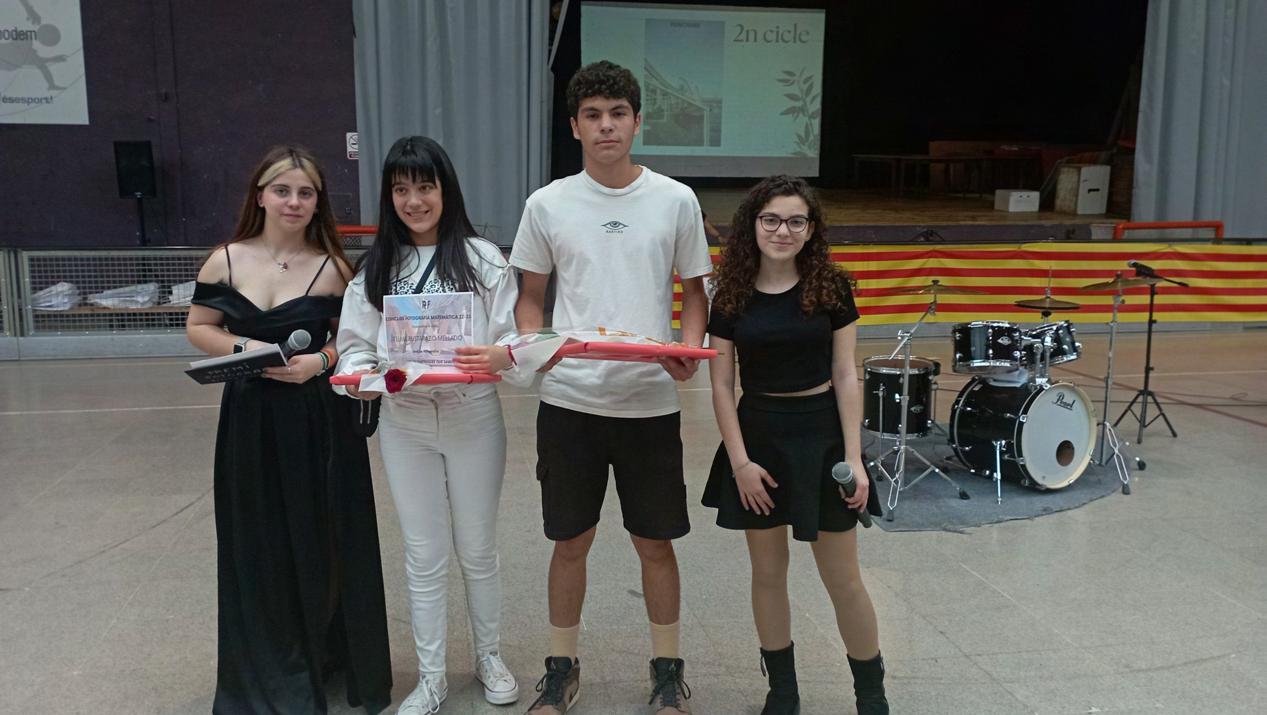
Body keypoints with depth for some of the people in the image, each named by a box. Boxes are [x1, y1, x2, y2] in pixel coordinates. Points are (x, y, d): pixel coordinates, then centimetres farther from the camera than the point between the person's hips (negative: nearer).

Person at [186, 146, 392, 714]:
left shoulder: (333, 268, -4)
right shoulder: (225, 261, 1)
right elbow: (198, 328, 6)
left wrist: (320, 360, -16)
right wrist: (245, 347, -11)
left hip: (320, 420, -2)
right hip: (249, 417, 2)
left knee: (322, 538, 5)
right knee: (258, 542, 8)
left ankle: (329, 653, 26)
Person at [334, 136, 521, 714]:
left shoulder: (482, 258, -5)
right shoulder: (376, 266, 4)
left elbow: (515, 335, -6)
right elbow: (355, 342, 4)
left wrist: (499, 356, -28)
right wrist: (360, 374, -18)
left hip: (472, 417, -2)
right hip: (403, 423, 2)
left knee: (477, 549, 14)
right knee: (424, 556, 12)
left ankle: (490, 657, 35)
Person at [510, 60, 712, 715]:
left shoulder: (675, 201, 0)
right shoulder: (548, 204, 1)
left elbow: (694, 292, 7)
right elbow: (530, 296, 9)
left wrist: (690, 349, -12)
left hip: (650, 400, 0)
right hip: (569, 399, 1)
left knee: (655, 542, 10)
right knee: (571, 541, 12)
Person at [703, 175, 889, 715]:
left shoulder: (830, 287, -5)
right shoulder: (731, 295, -2)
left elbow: (845, 376, -3)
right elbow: (722, 384, -1)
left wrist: (854, 459, -8)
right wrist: (739, 460, -7)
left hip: (821, 435, -1)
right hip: (757, 436, 2)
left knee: (842, 577, 6)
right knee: (767, 572, 11)